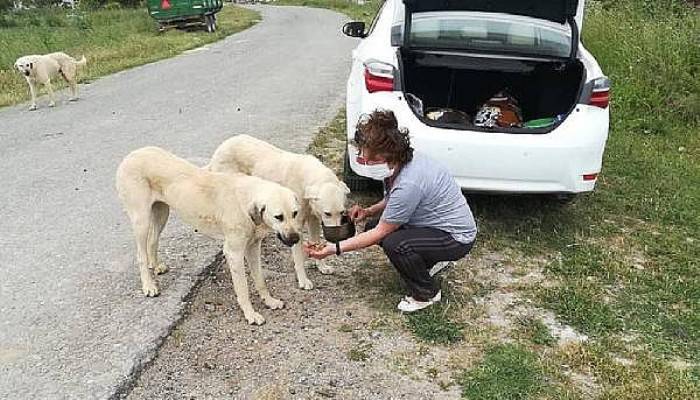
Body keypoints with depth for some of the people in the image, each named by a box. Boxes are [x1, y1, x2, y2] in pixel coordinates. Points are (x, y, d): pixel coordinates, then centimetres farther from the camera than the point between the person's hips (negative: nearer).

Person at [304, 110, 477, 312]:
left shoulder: (409, 184, -34)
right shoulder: (398, 163, -7)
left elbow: (381, 232, -24)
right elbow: (391, 200, 13)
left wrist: (335, 249, -21)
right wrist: (369, 211, -7)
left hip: (458, 237, -9)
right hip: (435, 223, 10)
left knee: (394, 244, -30)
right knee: (372, 225, 1)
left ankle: (427, 293, -2)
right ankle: (431, 261, 19)